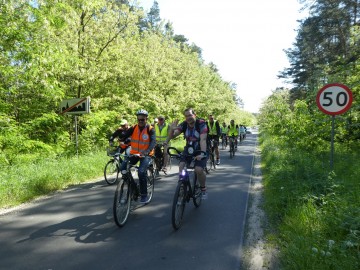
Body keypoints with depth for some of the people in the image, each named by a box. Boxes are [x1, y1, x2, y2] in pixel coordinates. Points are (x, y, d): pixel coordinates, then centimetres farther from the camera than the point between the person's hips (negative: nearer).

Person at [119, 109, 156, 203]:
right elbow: (124, 136, -9)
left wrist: (147, 151, -42)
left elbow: (153, 141, -22)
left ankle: (144, 195, -6)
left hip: (146, 154, -4)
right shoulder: (133, 128, 1)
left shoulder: (150, 129, -8)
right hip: (134, 153, 4)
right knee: (123, 168, -16)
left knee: (141, 172, -25)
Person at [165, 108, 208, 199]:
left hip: (200, 150, -4)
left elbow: (203, 139, -30)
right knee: (181, 166, -19)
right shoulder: (184, 125, -9)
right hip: (188, 150, 4)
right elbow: (173, 136, -16)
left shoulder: (201, 123, -20)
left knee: (199, 170, -22)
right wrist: (172, 129, -38)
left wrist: (202, 153, -44)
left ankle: (203, 189, 6)